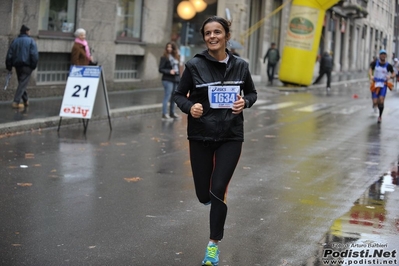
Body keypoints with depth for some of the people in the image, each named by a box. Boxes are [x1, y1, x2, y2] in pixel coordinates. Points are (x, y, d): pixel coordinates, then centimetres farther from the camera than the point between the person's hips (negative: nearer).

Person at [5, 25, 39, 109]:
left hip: (17, 65, 5)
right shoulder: (31, 41, -4)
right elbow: (34, 54, -14)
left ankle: (25, 101, 22)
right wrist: (34, 65, -6)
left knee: (21, 83, 18)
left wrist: (9, 66, 10)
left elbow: (9, 55, 7)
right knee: (23, 84, -7)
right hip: (27, 66, -5)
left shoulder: (15, 41, 10)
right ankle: (16, 102, -16)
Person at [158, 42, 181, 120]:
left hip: (176, 80, 7)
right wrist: (169, 71, -21)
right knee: (167, 97, -9)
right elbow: (160, 69, -9)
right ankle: (164, 114, -7)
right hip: (168, 80, -7)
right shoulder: (164, 58, -7)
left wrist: (179, 78, 12)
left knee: (174, 97, 12)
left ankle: (172, 113, 21)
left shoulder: (176, 57, 13)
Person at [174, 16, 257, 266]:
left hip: (231, 137, 0)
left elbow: (252, 93, 12)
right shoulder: (195, 65, -8)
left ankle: (214, 244, 10)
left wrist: (245, 102, -10)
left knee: (218, 191, -10)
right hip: (201, 136, 0)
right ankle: (219, 197, 48)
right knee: (204, 195, 8)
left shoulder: (240, 65, -2)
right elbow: (179, 95, 1)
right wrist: (189, 107, -19)